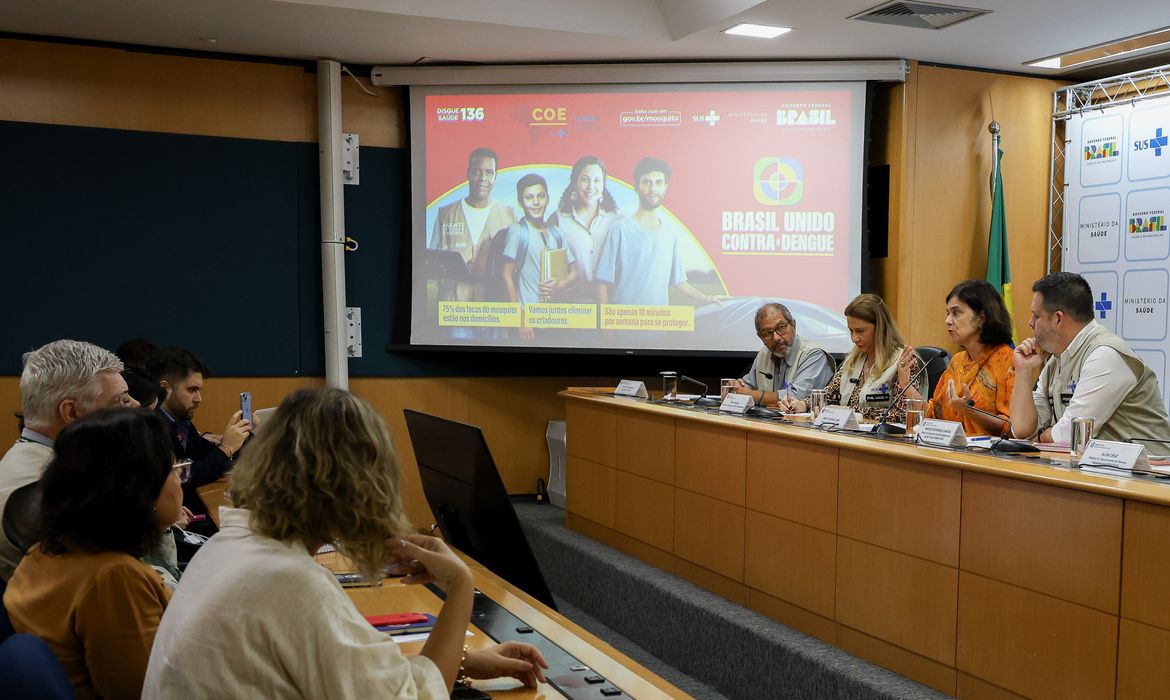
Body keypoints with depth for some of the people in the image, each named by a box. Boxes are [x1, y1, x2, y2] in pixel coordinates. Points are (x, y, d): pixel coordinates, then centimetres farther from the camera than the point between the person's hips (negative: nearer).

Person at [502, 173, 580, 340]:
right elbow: (507, 276, -8)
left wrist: (560, 285, -10)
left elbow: (573, 274, 13)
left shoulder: (556, 233, 8)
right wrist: (521, 320, -12)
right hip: (529, 318, -5)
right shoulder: (517, 231, -7)